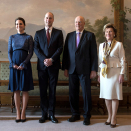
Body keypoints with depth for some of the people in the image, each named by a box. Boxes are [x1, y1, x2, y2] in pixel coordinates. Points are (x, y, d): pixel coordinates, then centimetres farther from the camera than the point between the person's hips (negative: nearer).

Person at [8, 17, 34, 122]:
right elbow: (9, 52, 8)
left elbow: (31, 52, -2)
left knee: (25, 89, 1)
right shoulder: (12, 37, 12)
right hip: (14, 65, 2)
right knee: (16, 90, 3)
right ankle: (18, 113, 11)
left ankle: (23, 113, 10)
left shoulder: (29, 37, 4)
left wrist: (23, 64, -12)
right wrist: (13, 64, -7)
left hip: (25, 65, -2)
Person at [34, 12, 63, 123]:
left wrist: (51, 59, -13)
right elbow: (36, 48, 2)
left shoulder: (58, 33, 8)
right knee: (43, 90, 4)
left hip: (54, 65, -1)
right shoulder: (38, 33, 11)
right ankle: (44, 113, 13)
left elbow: (60, 48, -1)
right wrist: (44, 59, -13)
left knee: (52, 90, 4)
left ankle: (51, 114, 13)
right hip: (42, 65, 1)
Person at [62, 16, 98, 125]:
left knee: (86, 93, 2)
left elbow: (94, 53, -1)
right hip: (72, 70, 3)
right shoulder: (69, 35, 11)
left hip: (85, 70, -3)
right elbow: (66, 52, 10)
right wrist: (65, 68, 4)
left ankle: (87, 116, 15)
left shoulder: (90, 35, 2)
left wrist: (94, 69, -7)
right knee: (73, 93, 8)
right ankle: (75, 114, 23)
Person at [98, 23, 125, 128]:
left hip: (115, 72, -4)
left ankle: (114, 118, 9)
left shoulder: (119, 45, -2)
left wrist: (122, 74, -10)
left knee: (114, 94, -1)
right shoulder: (102, 45, 10)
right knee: (106, 94, 7)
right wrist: (99, 74, 11)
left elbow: (122, 60, -4)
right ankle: (109, 116, 20)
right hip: (104, 72, 4)